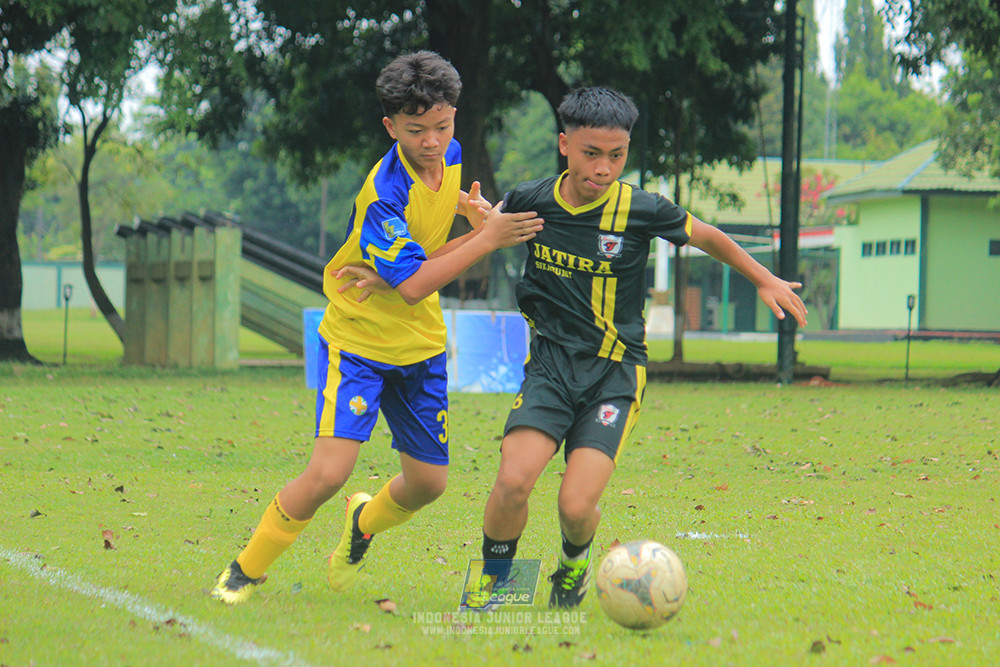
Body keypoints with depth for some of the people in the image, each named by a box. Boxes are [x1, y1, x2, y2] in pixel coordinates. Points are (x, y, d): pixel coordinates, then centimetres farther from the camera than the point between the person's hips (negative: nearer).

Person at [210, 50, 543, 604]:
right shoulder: (384, 192, -26)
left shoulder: (451, 156, -3)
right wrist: (485, 237, -31)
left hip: (421, 345, 7)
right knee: (329, 472, -20)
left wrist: (470, 209, -2)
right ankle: (246, 570, 2)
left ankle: (364, 523, 41)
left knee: (427, 483, 7)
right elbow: (413, 285, -30)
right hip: (358, 340, -7)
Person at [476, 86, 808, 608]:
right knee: (513, 481, -21)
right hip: (550, 363, 1)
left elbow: (708, 238, 11)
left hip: (615, 373, -1)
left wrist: (764, 281, 19)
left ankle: (575, 559, 22)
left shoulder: (641, 211, -9)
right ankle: (492, 582, 6)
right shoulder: (531, 201, -3)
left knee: (577, 505, -15)